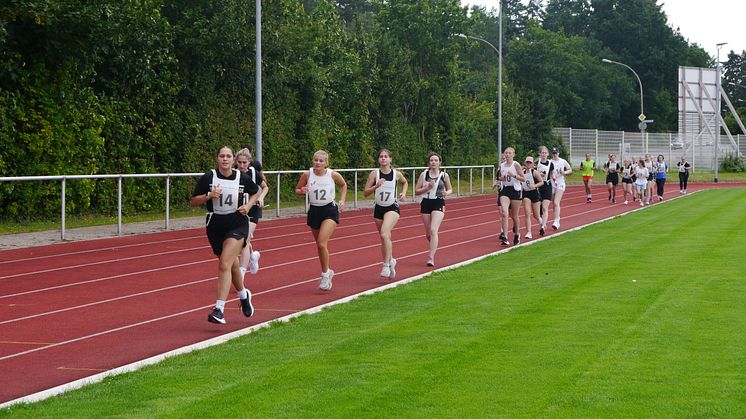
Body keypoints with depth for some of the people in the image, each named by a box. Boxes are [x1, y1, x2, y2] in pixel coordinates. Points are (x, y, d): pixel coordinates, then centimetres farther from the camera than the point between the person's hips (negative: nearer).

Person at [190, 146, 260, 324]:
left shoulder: (243, 178, -4)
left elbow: (255, 193, 15)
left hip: (237, 224, -2)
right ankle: (243, 295, 46)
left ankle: (219, 309, -20)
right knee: (232, 265, 17)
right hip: (215, 226, 2)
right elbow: (193, 201, -3)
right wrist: (209, 195, -20)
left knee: (224, 265, -18)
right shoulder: (208, 178, -6)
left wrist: (248, 205, -4)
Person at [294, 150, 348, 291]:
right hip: (314, 211, 3)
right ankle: (327, 272, 33)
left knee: (322, 243, -18)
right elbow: (297, 190, 5)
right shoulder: (307, 175, -7)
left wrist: (342, 200, 2)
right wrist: (302, 191, -16)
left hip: (330, 211, -3)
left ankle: (325, 274, -2)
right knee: (319, 245, 13)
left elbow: (343, 185, 12)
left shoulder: (333, 175, -8)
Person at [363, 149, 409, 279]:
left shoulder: (397, 174, -3)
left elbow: (405, 182, 20)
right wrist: (376, 186, -21)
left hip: (392, 208, -3)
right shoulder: (374, 174, -5)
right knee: (385, 238, 13)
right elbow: (365, 193, -6)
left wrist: (404, 192, 2)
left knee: (384, 234, -24)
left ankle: (386, 264, -19)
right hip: (378, 209, 3)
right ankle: (391, 260, 36)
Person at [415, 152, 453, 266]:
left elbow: (450, 189, 14)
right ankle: (433, 248, 41)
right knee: (428, 233, 10)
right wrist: (428, 187, -14)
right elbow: (416, 191, 2)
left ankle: (431, 258, -20)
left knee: (433, 230, -18)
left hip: (439, 204, -2)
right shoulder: (424, 174, 1)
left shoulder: (444, 175, 0)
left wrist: (446, 193, -10)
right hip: (426, 204, 2)